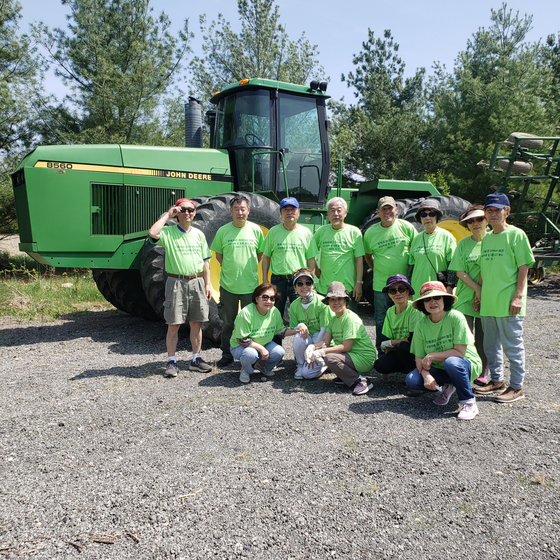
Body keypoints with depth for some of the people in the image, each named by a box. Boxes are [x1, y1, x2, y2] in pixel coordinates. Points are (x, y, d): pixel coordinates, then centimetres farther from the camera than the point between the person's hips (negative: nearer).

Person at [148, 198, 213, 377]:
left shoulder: (199, 234, 12)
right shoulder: (168, 232, 0)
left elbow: (205, 261, 14)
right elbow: (152, 233, -23)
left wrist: (208, 283, 8)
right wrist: (167, 215, -11)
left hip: (197, 282, 4)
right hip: (176, 283, -3)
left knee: (196, 323, 8)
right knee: (173, 324, -1)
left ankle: (196, 359, 19)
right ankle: (172, 361, 8)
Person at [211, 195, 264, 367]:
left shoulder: (256, 230, 0)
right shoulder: (223, 231, -2)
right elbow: (218, 255, 9)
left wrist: (248, 268, 6)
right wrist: (230, 269, 4)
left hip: (250, 285, 0)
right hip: (228, 285, 0)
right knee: (228, 323, 10)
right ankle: (227, 355, 25)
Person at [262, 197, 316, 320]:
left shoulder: (306, 232, 3)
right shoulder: (273, 231, 3)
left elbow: (311, 258, 6)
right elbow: (266, 256, 7)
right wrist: (265, 278, 2)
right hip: (278, 280, 0)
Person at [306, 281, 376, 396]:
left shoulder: (351, 318, -17)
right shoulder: (334, 319, 11)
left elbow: (346, 347, -23)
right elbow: (325, 340, 4)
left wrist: (321, 352, -25)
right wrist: (312, 347, -17)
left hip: (364, 359, -9)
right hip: (350, 355, 9)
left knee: (330, 358, -28)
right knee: (320, 349, -1)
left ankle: (360, 381, -13)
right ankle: (344, 376, 8)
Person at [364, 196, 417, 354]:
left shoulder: (406, 227, -1)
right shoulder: (371, 232, 3)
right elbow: (368, 255, 17)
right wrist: (378, 269, 8)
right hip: (381, 285, 1)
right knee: (381, 321, 8)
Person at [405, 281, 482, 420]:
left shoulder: (456, 317, -18)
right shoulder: (421, 325, -5)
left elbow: (460, 352, -21)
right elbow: (419, 357, -5)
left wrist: (432, 356, -19)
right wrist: (426, 375, -25)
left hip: (466, 365, -4)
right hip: (439, 368, 5)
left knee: (451, 362, -39)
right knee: (411, 380, -20)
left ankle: (469, 403, -16)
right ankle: (447, 387, 8)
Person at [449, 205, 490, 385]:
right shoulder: (463, 244, 6)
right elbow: (460, 272, -1)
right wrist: (477, 289, -13)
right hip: (466, 297, 1)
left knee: (484, 338, 6)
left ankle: (484, 372, 19)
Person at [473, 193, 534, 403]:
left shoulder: (516, 234, -6)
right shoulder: (486, 238, 14)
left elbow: (523, 267, -10)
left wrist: (518, 296, -16)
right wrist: (479, 294, 15)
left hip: (508, 303, -7)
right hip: (488, 302, 7)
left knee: (512, 345, 1)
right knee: (491, 346, 14)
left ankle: (516, 387, 12)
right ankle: (497, 381, 29)